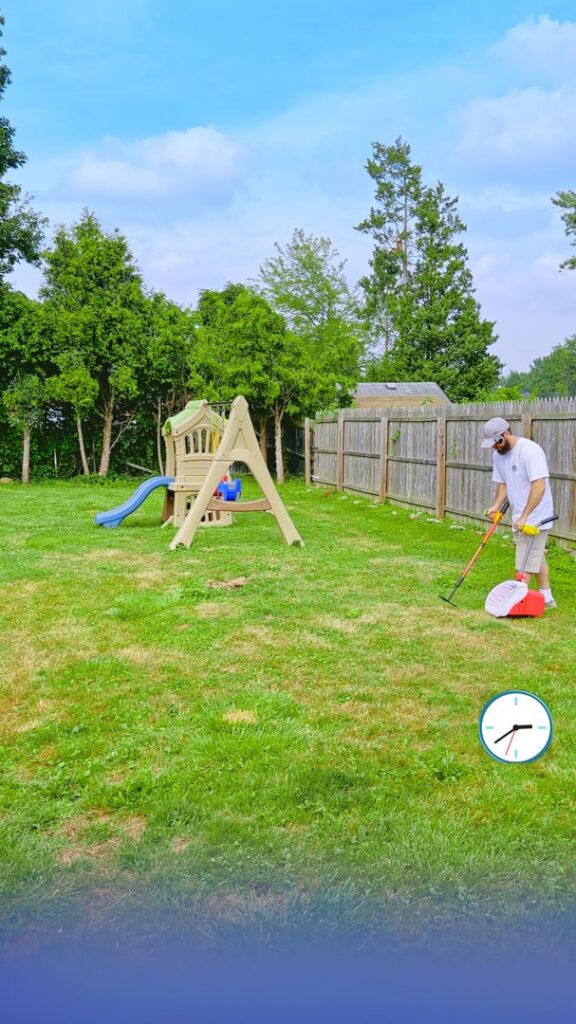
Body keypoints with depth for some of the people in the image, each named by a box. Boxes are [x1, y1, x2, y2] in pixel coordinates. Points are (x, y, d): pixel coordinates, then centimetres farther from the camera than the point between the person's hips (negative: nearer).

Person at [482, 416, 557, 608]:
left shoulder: (530, 450, -22)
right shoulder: (498, 455, 4)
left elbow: (539, 486, -27)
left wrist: (524, 517, -29)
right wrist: (496, 505, -5)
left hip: (535, 516, -9)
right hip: (520, 517, 9)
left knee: (525, 563, -6)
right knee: (536, 557, 19)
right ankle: (546, 598, 31)